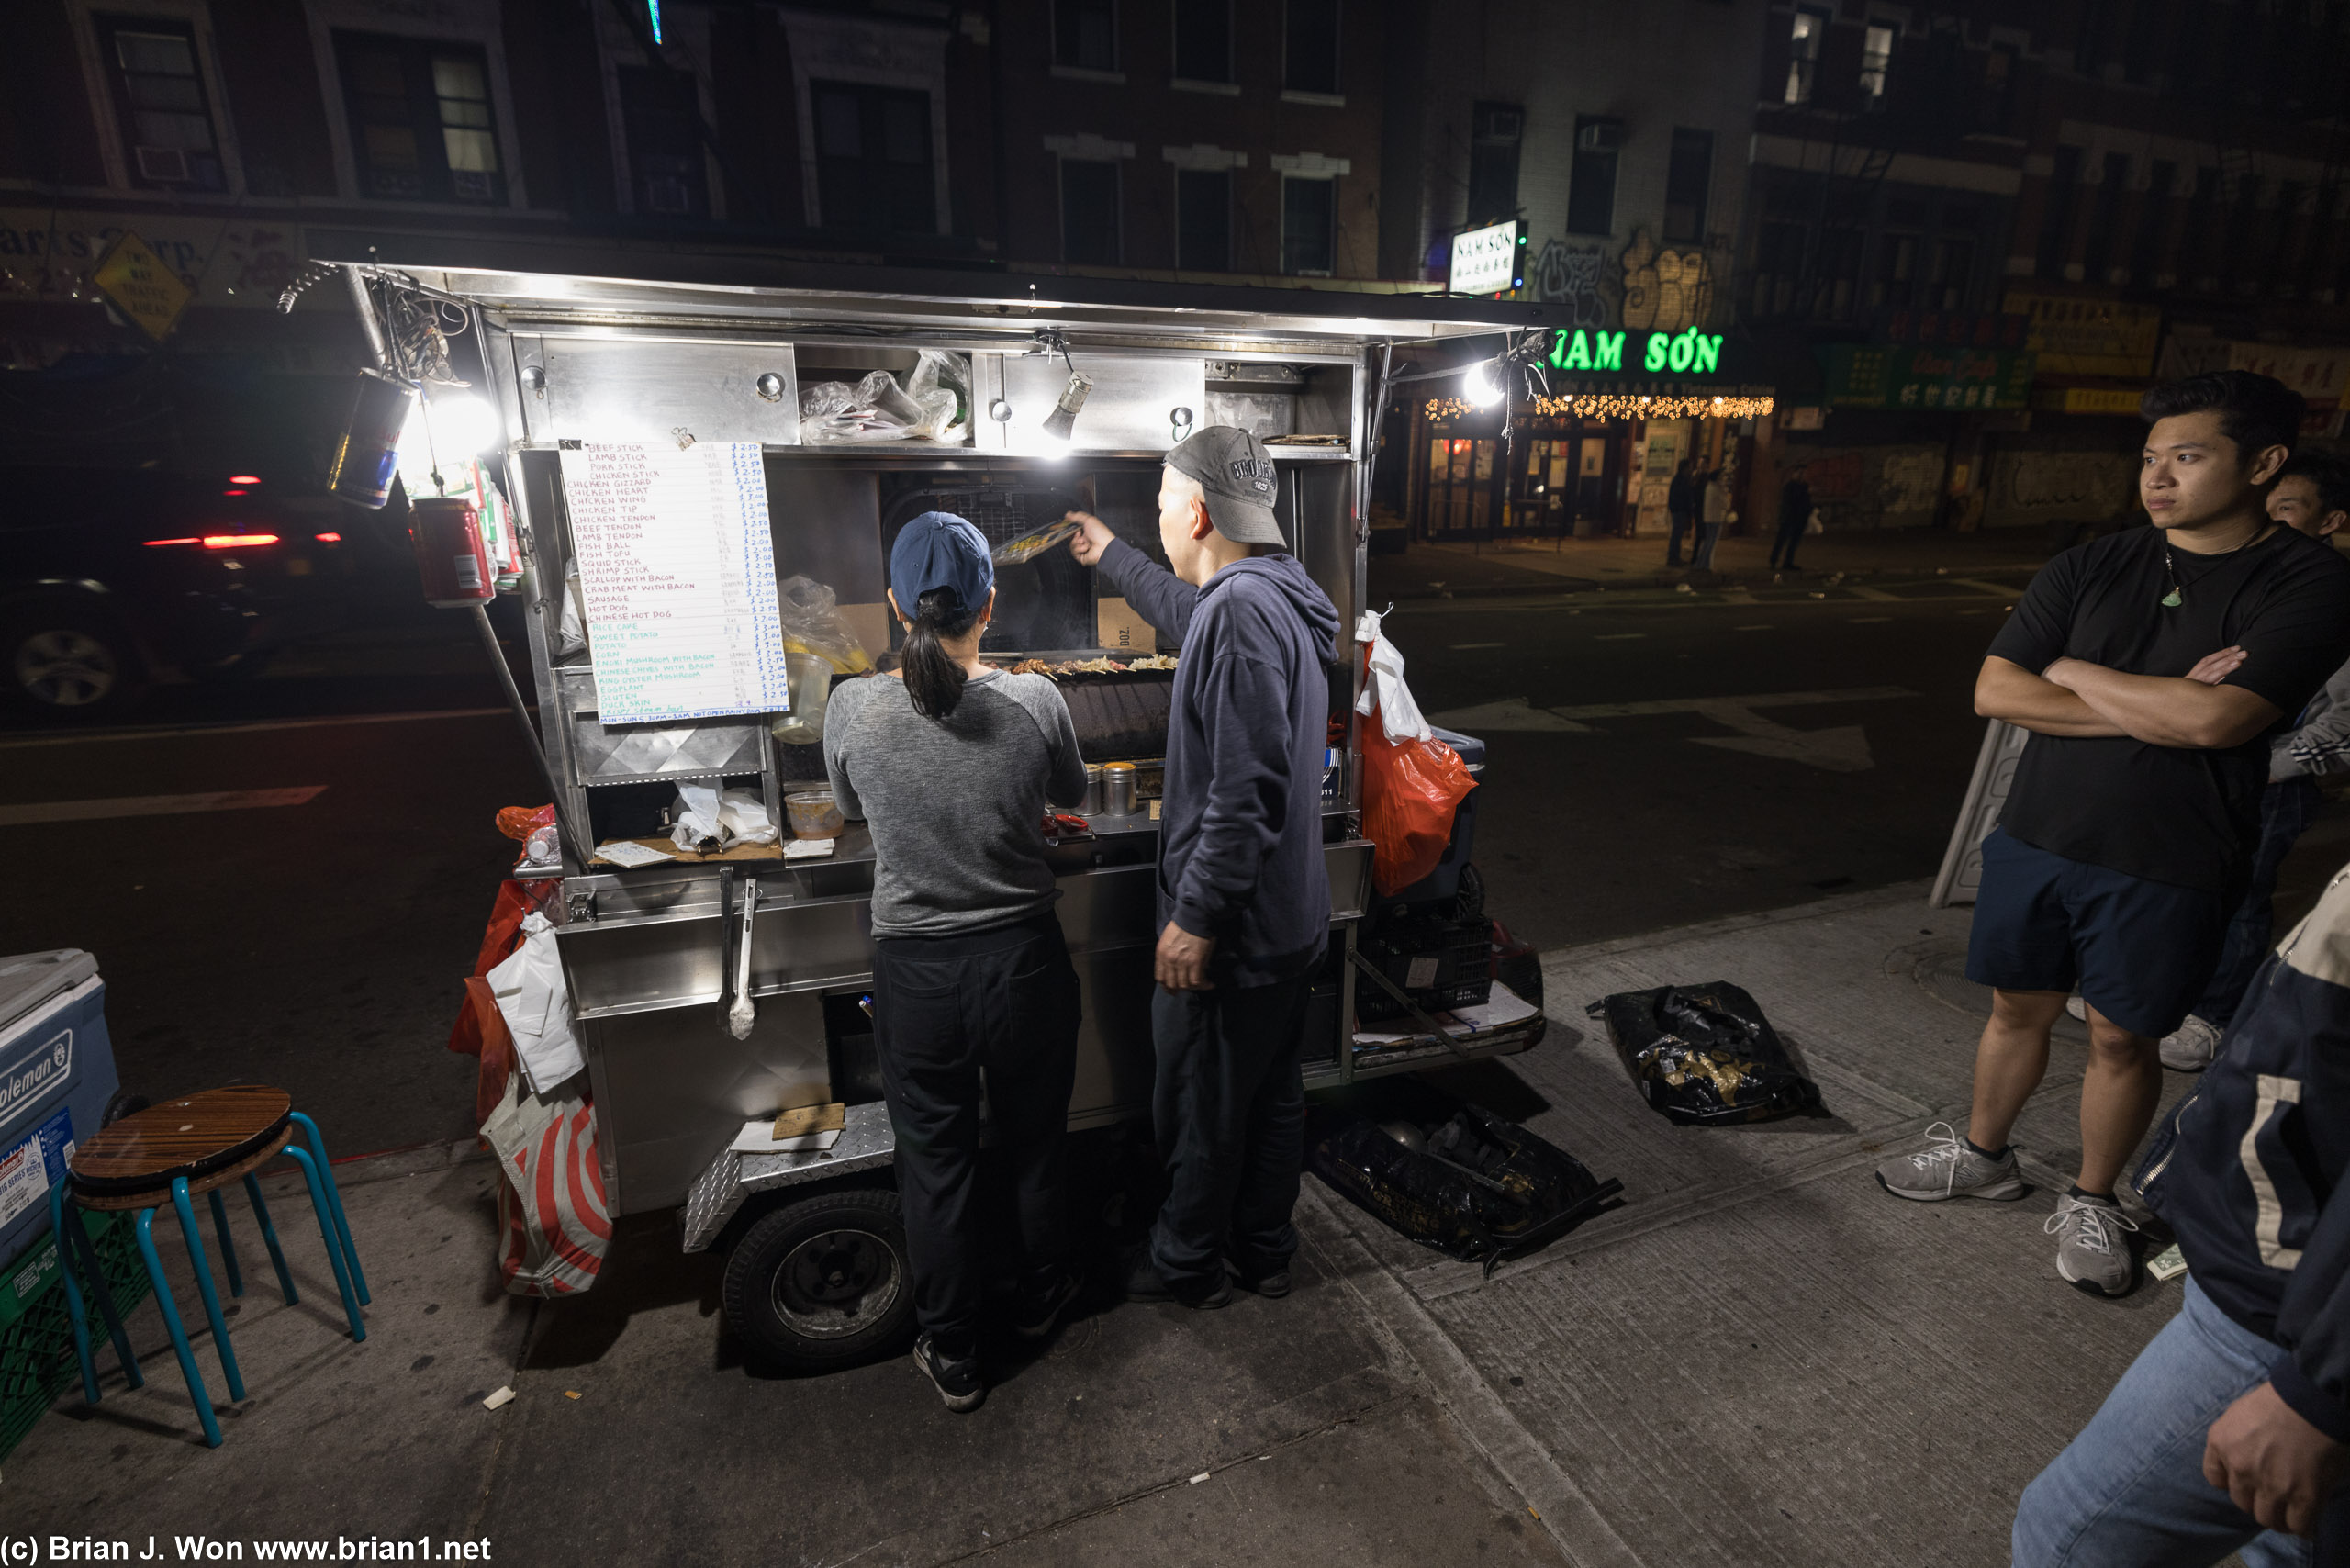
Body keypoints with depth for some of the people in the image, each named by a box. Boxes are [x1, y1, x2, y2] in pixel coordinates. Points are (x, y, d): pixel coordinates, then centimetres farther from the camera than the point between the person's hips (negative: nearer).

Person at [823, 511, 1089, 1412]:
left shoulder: (851, 709, -13)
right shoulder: (1034, 703, -15)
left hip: (914, 973, 0)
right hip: (1023, 961, 1)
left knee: (934, 1166, 18)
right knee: (1035, 1145, 23)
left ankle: (951, 1358, 36)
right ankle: (1041, 1298, 47)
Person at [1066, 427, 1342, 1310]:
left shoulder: (1242, 611, -24)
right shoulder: (1279, 597, 8)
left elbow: (1247, 791, -30)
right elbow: (1186, 611, 31)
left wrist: (1195, 918, -23)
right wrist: (1110, 556, 43)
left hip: (1231, 931, -9)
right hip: (1292, 919, 9)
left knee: (1202, 1109, 12)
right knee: (1273, 1093, 22)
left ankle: (1187, 1266, 34)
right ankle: (1265, 1253, 41)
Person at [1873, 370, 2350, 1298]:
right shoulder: (2091, 568, 2)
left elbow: (2216, 718, -23)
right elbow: (1994, 691, -7)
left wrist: (2072, 673, -10)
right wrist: (2152, 707, -15)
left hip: (2167, 870, -3)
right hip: (2037, 839, 3)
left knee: (2122, 1038, 11)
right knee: (2018, 1008, 16)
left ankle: (2091, 1203, 32)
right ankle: (1983, 1157, 36)